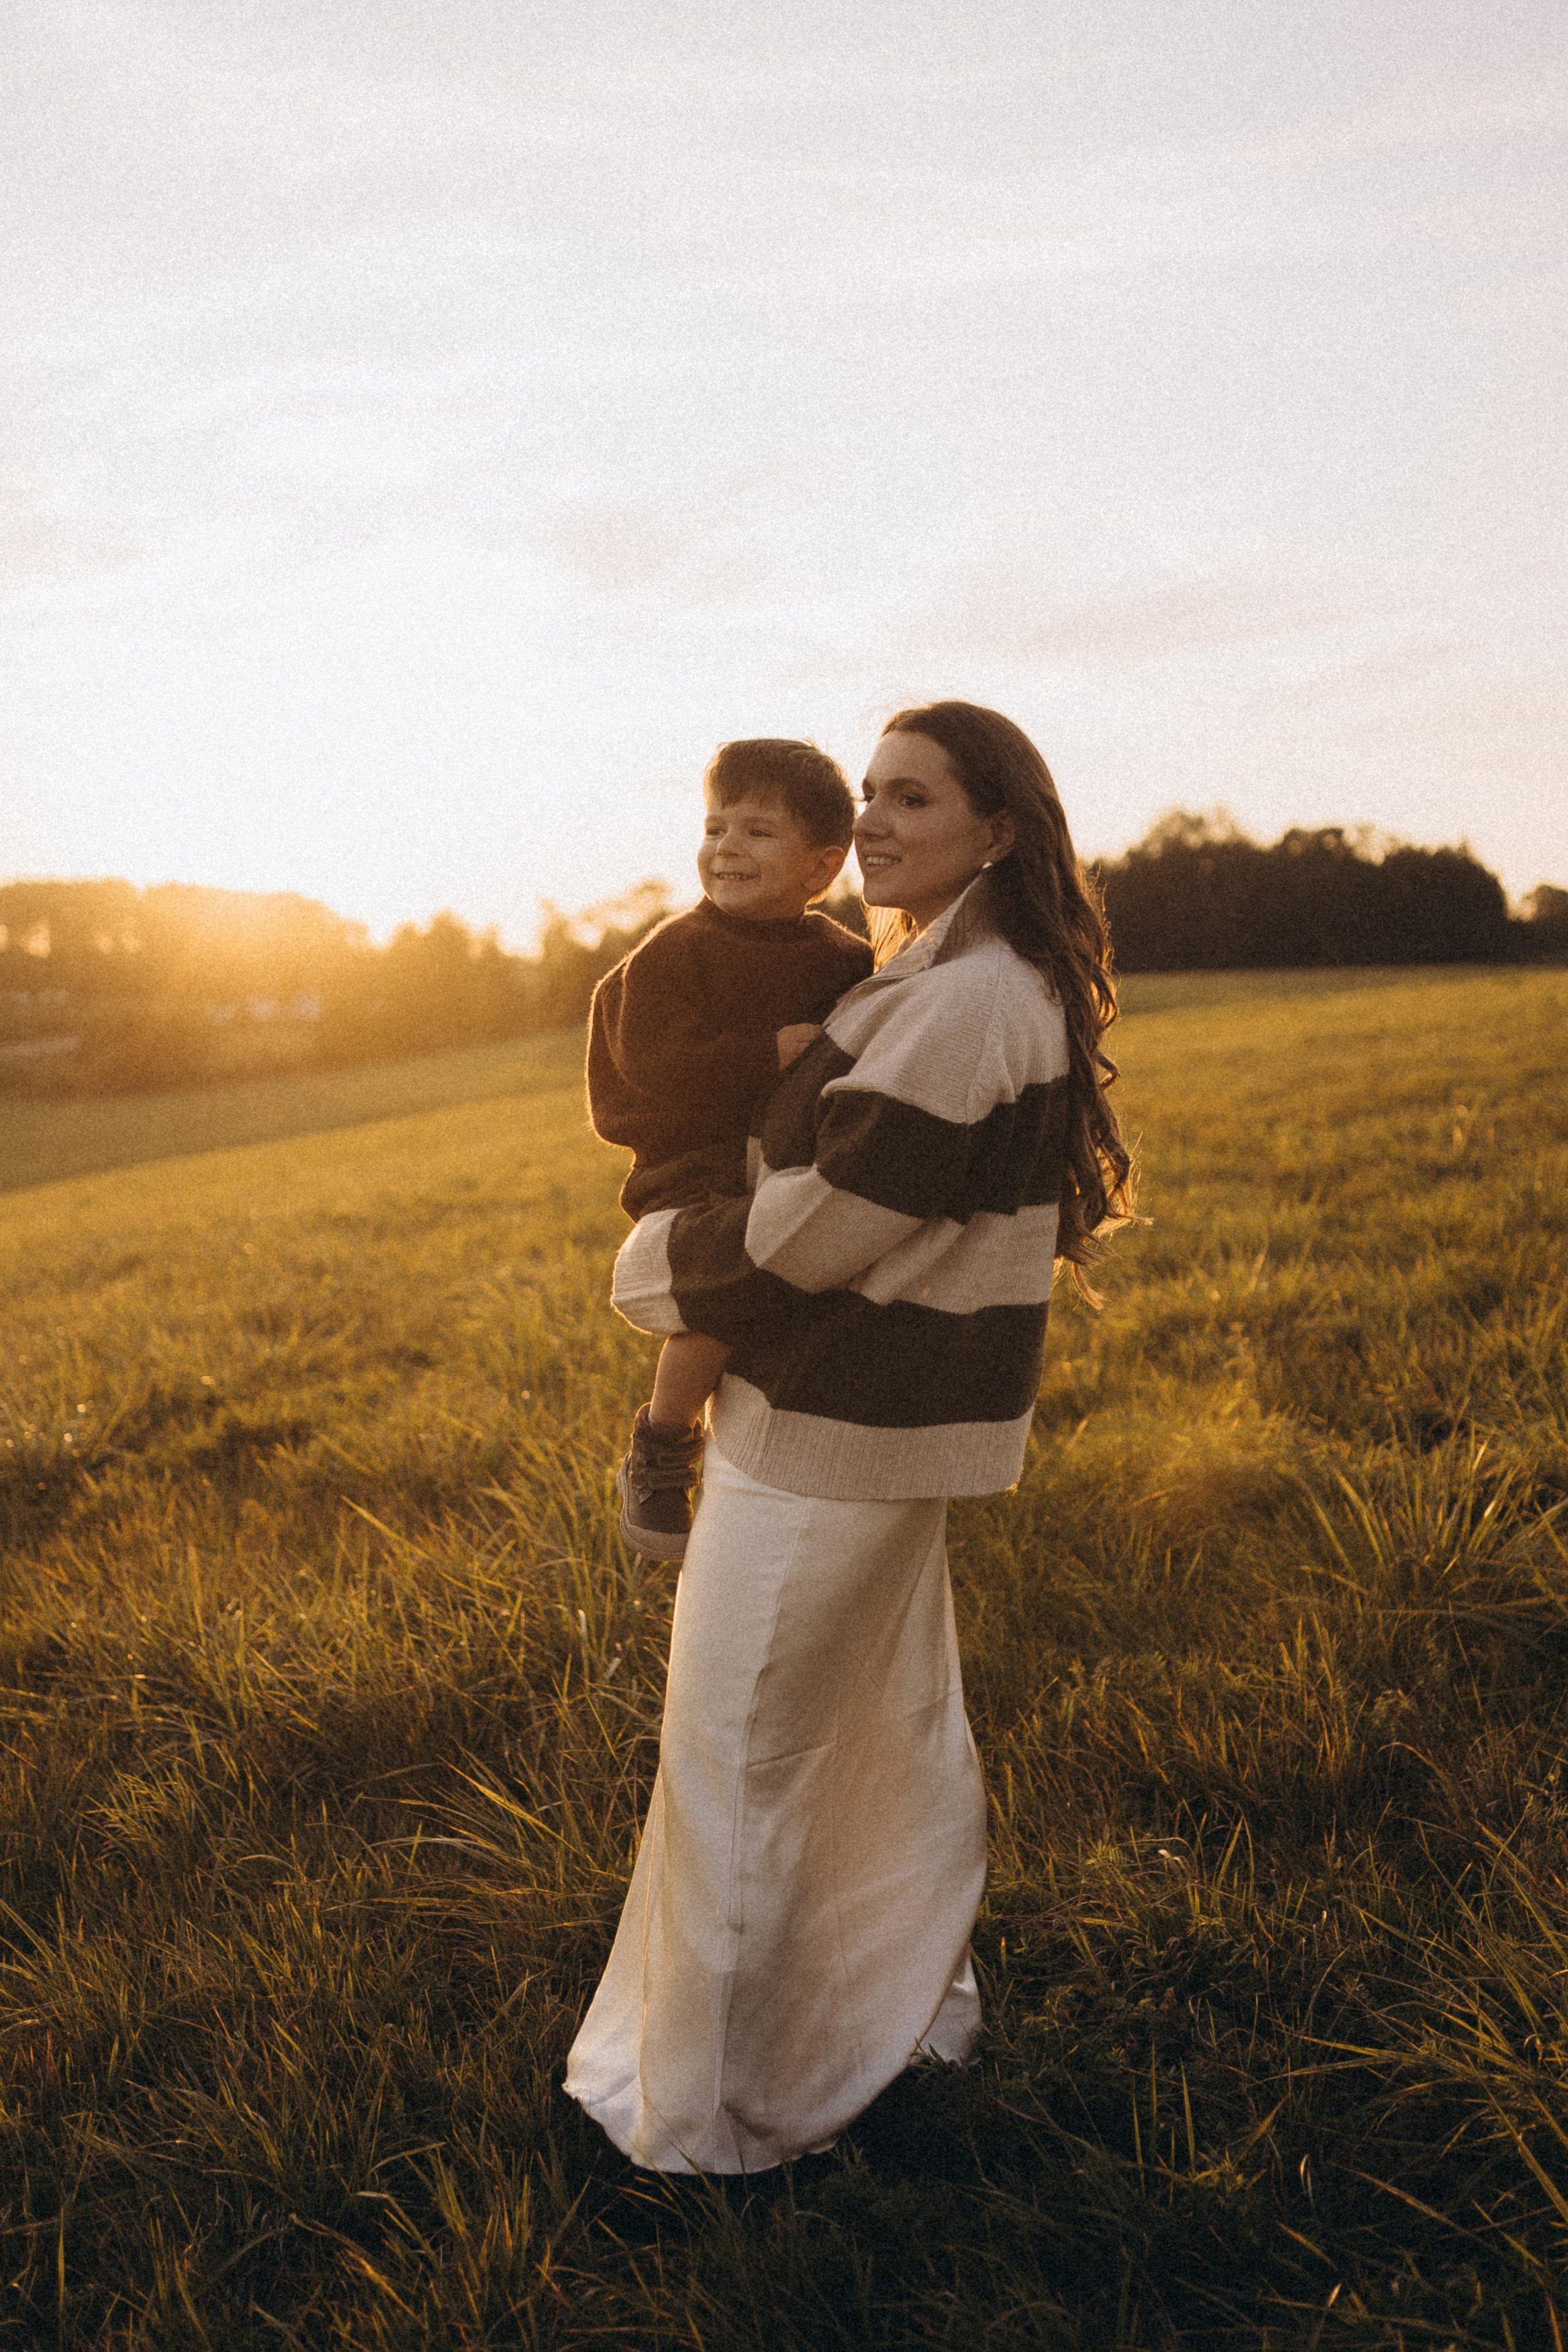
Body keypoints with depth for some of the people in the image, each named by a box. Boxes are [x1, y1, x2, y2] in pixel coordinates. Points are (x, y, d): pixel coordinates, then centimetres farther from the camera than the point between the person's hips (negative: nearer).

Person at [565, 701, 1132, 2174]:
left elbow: (812, 1234, -23)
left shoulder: (963, 1006, -24)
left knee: (737, 1763, 4)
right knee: (893, 1724, 23)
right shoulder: (994, 990, 10)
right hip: (893, 1422, 10)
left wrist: (649, 1267, -6)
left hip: (831, 1435, -10)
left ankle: (705, 2115, 21)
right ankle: (916, 2010, 43)